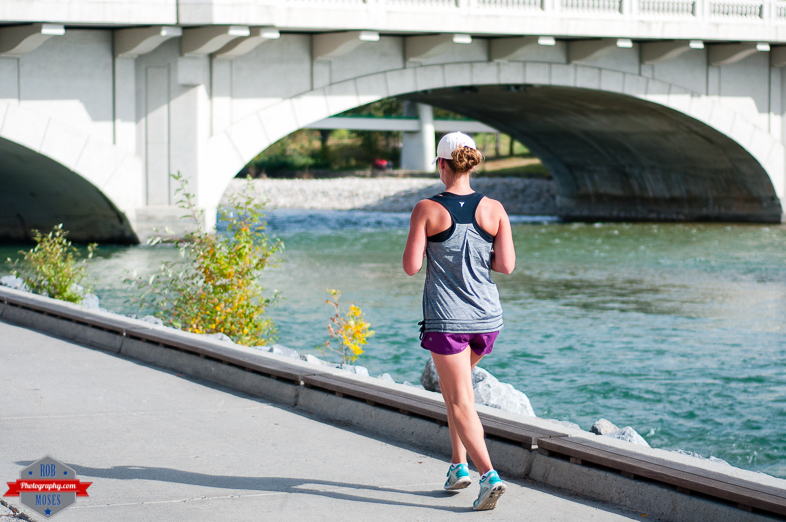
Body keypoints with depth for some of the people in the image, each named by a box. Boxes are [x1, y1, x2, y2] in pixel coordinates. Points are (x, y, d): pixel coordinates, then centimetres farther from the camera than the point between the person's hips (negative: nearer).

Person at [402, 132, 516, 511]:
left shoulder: (427, 210, -9)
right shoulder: (493, 209, -2)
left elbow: (411, 266, -9)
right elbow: (507, 265, -4)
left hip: (446, 320, -4)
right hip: (486, 317, 4)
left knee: (460, 402, -2)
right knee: (456, 388, 26)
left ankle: (489, 475, -18)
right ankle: (459, 464, 25)